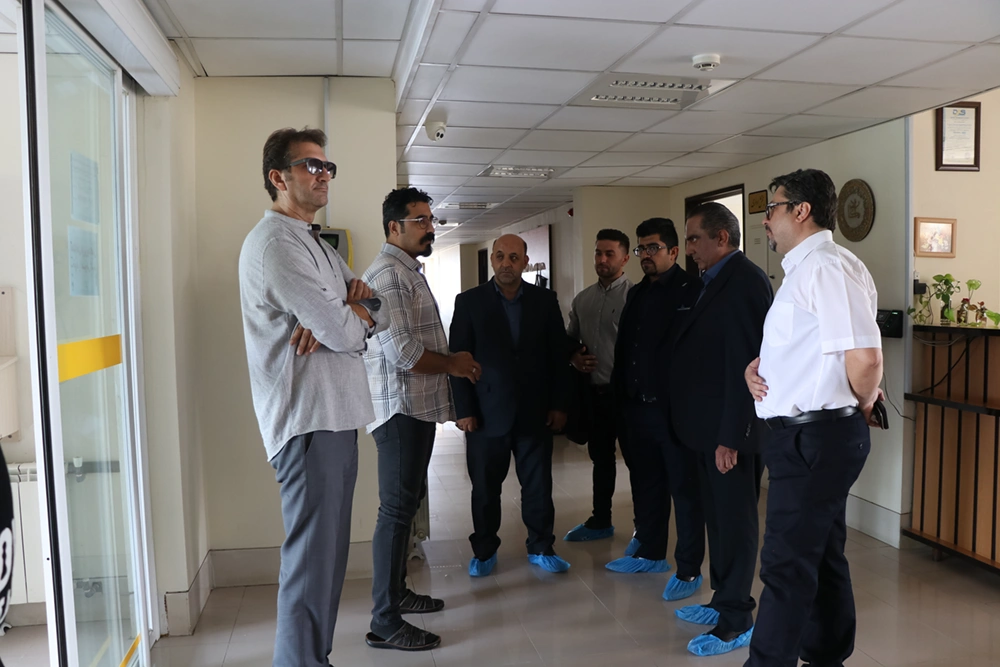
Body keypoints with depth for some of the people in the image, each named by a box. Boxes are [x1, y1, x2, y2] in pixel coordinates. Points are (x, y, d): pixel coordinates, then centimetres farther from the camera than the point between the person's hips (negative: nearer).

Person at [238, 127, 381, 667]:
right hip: (308, 421, -10)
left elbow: (373, 313, 14)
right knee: (312, 560, -5)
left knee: (329, 553, 16)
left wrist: (349, 308, -8)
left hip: (334, 418, 10)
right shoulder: (275, 242, -12)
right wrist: (352, 314, 4)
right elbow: (343, 332, -18)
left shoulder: (316, 244, 20)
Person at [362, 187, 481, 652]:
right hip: (400, 409, -11)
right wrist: (453, 363, -11)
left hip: (416, 408, 11)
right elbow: (401, 351, -24)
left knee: (407, 501, 19)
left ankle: (397, 591, 34)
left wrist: (452, 361, 4)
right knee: (396, 509, -5)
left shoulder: (407, 271, 18)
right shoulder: (389, 273, -16)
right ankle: (385, 623, 3)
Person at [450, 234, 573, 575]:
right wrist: (464, 410, -7)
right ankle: (484, 550, 26)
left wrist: (559, 405, 1)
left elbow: (559, 355, 5)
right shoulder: (469, 301, -1)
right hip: (487, 413, -1)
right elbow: (458, 358, -3)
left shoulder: (545, 300, 4)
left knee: (538, 485, 9)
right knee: (485, 487, 9)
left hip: (536, 412, 1)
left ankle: (541, 547, 26)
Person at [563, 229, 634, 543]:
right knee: (600, 457, 18)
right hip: (593, 391, 6)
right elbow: (570, 338, 18)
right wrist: (574, 358, -1)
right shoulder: (582, 299, 10)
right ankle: (600, 521, 32)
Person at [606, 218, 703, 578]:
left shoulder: (692, 291, -9)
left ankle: (688, 569, 15)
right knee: (645, 484, 18)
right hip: (636, 408, 7)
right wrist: (621, 395, 11)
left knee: (684, 489, 4)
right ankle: (650, 551, 34)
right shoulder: (637, 293, 14)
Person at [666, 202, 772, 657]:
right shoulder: (716, 281, 14)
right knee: (718, 517, 18)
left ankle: (737, 621, 16)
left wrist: (730, 436, -22)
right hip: (709, 427, 9)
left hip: (731, 430, -9)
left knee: (735, 521, 2)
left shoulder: (744, 281, -16)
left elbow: (744, 363, -22)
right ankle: (724, 600, 33)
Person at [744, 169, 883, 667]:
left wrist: (859, 409, -5)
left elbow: (865, 359, -25)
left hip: (814, 437, -10)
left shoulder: (826, 267, -16)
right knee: (823, 555, 20)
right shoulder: (802, 269, 16)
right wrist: (756, 364, 4)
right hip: (810, 436, 10)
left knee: (786, 564, -3)